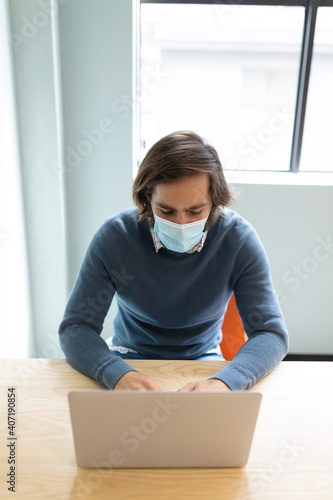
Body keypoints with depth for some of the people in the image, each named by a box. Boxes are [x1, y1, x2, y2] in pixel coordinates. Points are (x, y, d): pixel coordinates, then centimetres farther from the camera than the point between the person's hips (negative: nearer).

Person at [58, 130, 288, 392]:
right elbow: (75, 327, -16)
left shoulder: (239, 239, -19)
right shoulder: (114, 236, -20)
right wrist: (118, 374, -36)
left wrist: (224, 382, -37)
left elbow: (271, 333, -18)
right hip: (130, 357, -2)